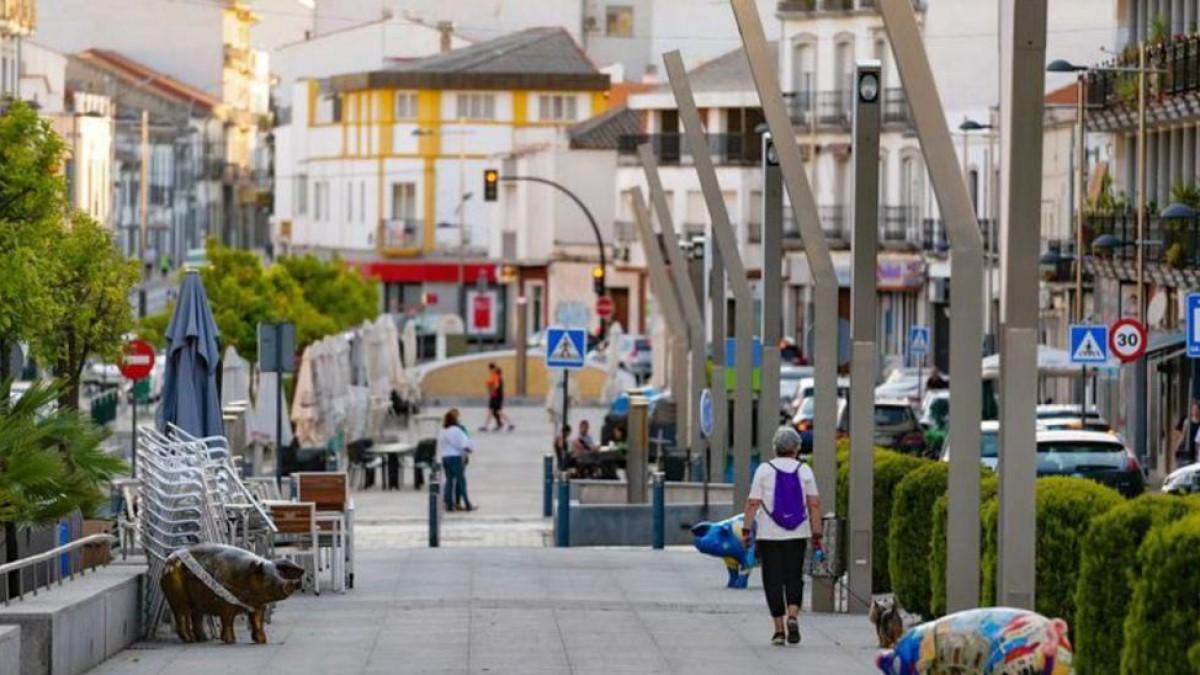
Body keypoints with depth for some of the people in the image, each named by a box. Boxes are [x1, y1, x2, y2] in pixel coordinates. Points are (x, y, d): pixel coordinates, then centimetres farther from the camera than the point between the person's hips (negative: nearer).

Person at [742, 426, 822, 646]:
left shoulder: (764, 470, -2)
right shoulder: (804, 471, 3)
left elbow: (753, 503, -6)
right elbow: (814, 504, 1)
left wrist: (746, 529, -1)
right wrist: (816, 535, 4)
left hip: (769, 535, -1)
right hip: (797, 535, 1)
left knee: (773, 581, 3)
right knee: (794, 578, 9)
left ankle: (778, 629, 1)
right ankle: (793, 616, -14)